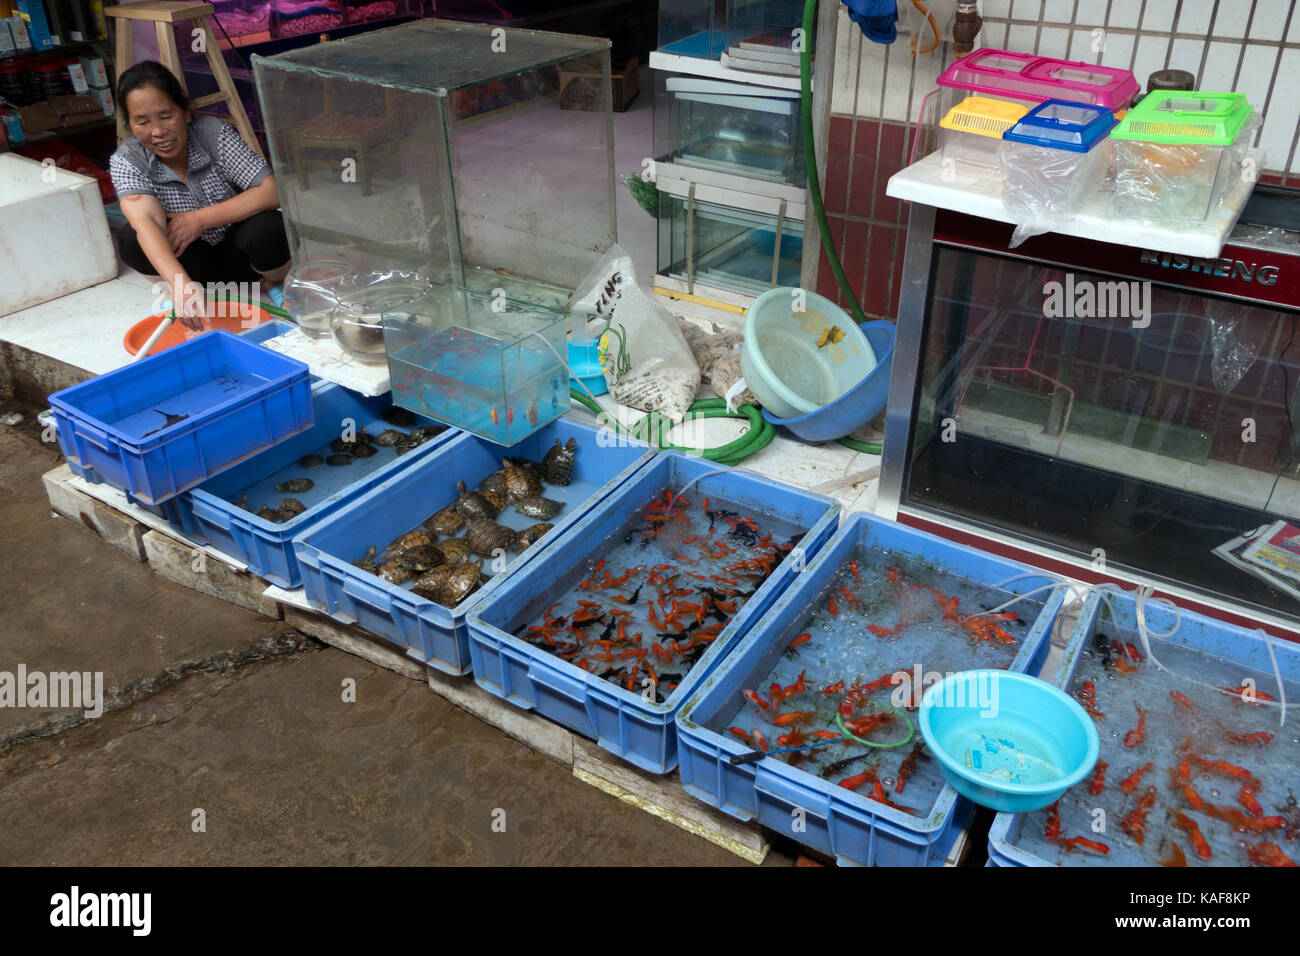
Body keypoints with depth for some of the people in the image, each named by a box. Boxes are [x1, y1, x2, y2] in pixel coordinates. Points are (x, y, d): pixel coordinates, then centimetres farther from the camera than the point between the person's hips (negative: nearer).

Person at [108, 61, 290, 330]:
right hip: (193, 261, 2)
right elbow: (146, 221, -34)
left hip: (235, 249, -1)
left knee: (265, 228, -33)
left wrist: (201, 219, -28)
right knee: (130, 240, -25)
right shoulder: (126, 162, -15)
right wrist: (180, 284, -53)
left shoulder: (214, 134, -17)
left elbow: (272, 192, -25)